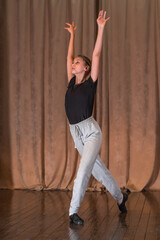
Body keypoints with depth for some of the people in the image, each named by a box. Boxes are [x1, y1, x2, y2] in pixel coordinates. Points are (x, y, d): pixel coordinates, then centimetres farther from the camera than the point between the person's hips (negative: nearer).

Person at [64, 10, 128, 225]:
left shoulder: (90, 83, -3)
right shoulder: (72, 83, 10)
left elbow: (96, 55, -8)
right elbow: (69, 56, 20)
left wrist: (101, 29, -10)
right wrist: (72, 35, 26)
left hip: (91, 132, -6)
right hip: (76, 133, 6)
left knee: (84, 170, -16)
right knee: (97, 168, 14)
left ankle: (73, 211, -14)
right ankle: (120, 197, 30)